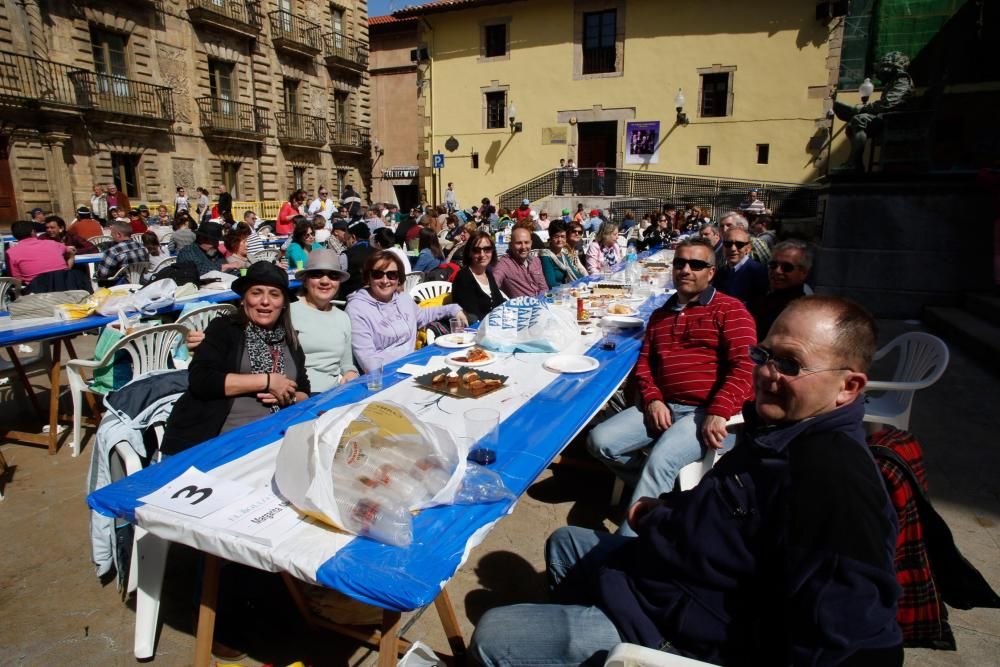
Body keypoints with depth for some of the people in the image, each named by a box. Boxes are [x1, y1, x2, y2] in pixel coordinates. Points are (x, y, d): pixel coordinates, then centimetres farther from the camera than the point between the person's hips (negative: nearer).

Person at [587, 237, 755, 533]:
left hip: (707, 411, -6)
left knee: (661, 459, -31)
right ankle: (663, 488, 6)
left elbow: (745, 366, -9)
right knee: (600, 442, -11)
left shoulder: (729, 309, 1)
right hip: (662, 407, 6)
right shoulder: (660, 314, 21)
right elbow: (644, 363, 18)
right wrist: (652, 400, -2)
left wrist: (718, 413, -21)